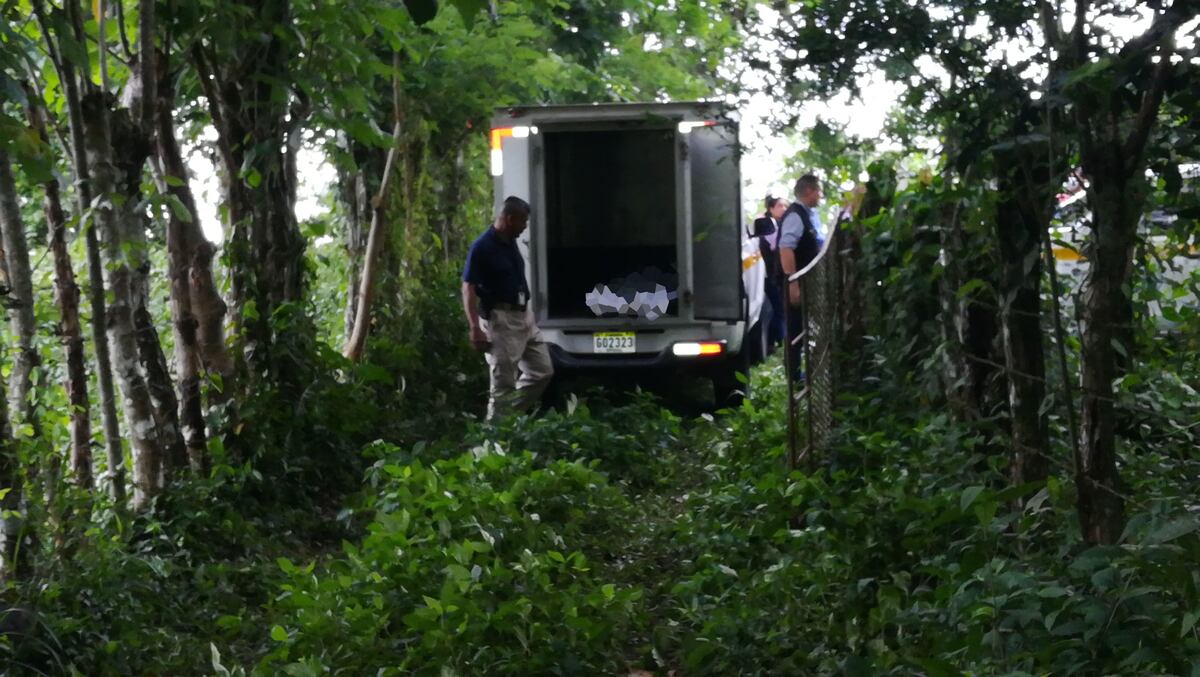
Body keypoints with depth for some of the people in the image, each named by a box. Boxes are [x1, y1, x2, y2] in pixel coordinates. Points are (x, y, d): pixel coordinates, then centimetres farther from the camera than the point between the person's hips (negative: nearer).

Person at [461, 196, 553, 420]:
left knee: (542, 371, 11)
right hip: (500, 320, -9)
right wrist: (475, 328, -23)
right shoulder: (482, 247, -16)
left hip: (524, 315, 9)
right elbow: (468, 288, -17)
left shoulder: (510, 242, 9)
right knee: (503, 384, -3)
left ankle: (510, 416, 21)